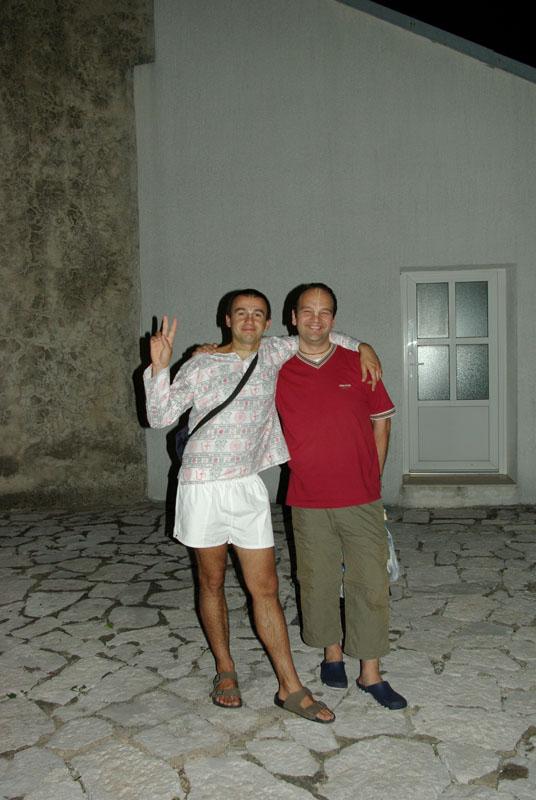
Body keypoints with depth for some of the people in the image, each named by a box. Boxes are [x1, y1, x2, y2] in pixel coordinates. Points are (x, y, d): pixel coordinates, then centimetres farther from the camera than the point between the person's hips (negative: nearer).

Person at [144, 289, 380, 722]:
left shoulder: (273, 353, 7)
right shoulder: (200, 366, -2)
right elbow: (159, 417, -6)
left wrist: (362, 346, 14)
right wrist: (159, 368, -18)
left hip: (249, 487, 2)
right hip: (203, 487, -2)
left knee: (265, 588, 4)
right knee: (212, 582, 11)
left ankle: (290, 687, 11)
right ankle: (225, 671, 29)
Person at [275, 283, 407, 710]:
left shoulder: (357, 364, 2)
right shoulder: (278, 372, 1)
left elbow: (381, 419, 9)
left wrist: (373, 476, 6)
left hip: (362, 499, 0)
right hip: (309, 502, 0)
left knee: (371, 584, 4)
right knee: (318, 582, 11)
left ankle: (371, 673, 18)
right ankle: (332, 654, 34)